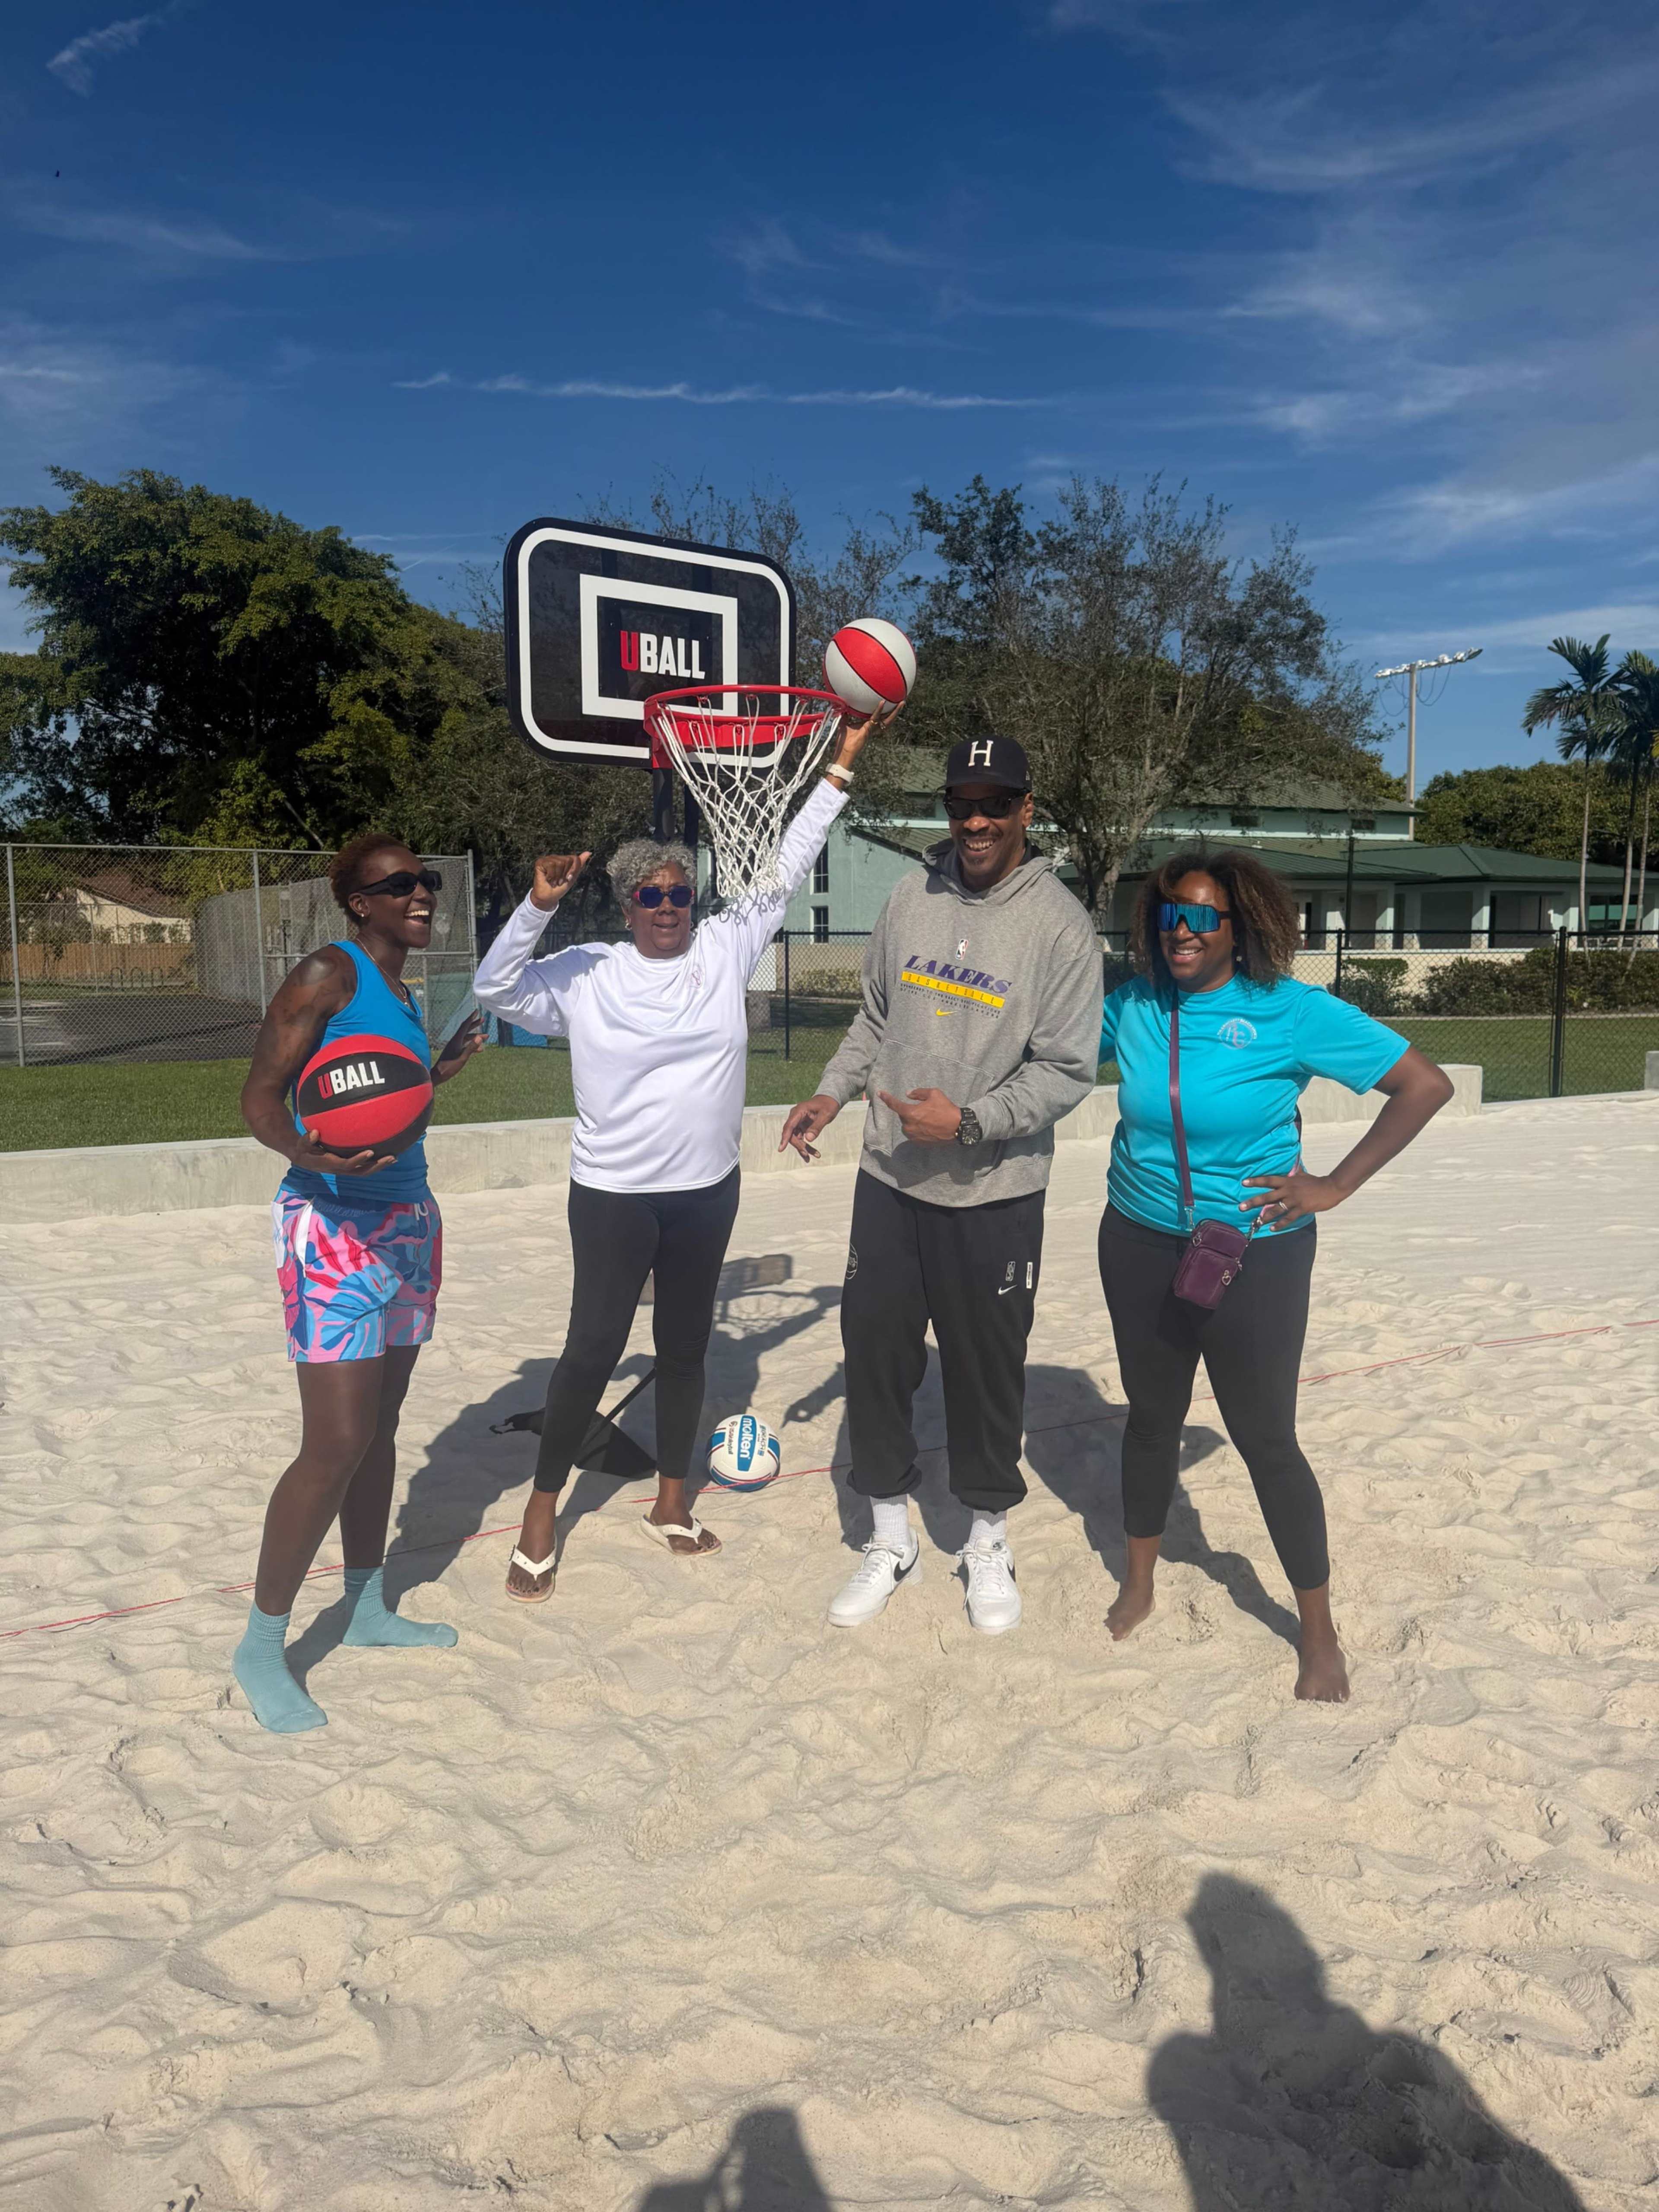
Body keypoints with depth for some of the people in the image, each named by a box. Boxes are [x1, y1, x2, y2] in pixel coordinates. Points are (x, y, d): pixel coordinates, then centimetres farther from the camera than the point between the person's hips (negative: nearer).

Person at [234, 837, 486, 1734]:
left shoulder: (402, 995, 13)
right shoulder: (330, 973, -11)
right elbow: (262, 1093, -16)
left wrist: (440, 1070, 22)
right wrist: (308, 1154, -34)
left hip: (407, 1222, 9)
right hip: (334, 1227, -9)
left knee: (380, 1426, 15)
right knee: (337, 1443, -8)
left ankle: (366, 1606, 30)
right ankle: (261, 1649, 9)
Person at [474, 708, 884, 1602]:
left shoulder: (726, 950, -1)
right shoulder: (586, 974, -6)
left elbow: (786, 866, 0)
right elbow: (495, 989, -10)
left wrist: (841, 763, -2)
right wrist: (538, 906, -24)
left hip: (707, 1190, 4)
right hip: (614, 1194, -3)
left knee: (685, 1345, 15)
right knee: (594, 1349, 3)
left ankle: (671, 1500, 32)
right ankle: (542, 1511, 22)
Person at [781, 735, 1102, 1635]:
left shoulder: (1059, 925, -10)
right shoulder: (913, 894, 3)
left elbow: (1065, 1071, -11)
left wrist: (969, 1121, -22)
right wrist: (833, 1091, 4)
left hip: (995, 1195, -4)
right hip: (890, 1180, 4)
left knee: (987, 1367, 9)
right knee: (875, 1350, 10)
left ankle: (988, 1541, 33)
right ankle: (890, 1537, 30)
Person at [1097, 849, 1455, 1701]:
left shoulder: (1292, 1012, -15)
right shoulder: (1133, 1006, -3)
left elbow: (1426, 1084, -13)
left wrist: (1335, 1186, -15)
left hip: (1255, 1255, -4)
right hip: (1140, 1246, 4)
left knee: (1265, 1439, 5)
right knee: (1151, 1415, 18)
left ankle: (1321, 1639, 25)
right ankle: (1138, 1585, 39)